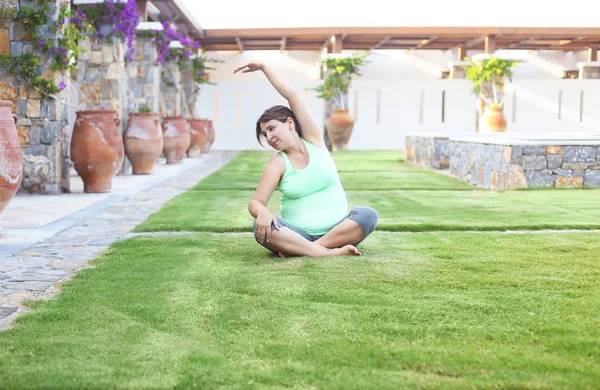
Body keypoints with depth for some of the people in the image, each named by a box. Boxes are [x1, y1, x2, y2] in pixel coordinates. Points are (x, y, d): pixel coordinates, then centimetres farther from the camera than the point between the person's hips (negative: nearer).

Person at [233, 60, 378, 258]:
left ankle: (298, 249, -30)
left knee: (368, 215, -27)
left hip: (337, 231, 2)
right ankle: (329, 252, -38)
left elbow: (293, 96, -2)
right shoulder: (277, 163, 0)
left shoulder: (313, 140, 4)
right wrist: (262, 212, -32)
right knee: (262, 227, -30)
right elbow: (255, 202, -8)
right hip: (298, 234, -2)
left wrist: (264, 66, 0)